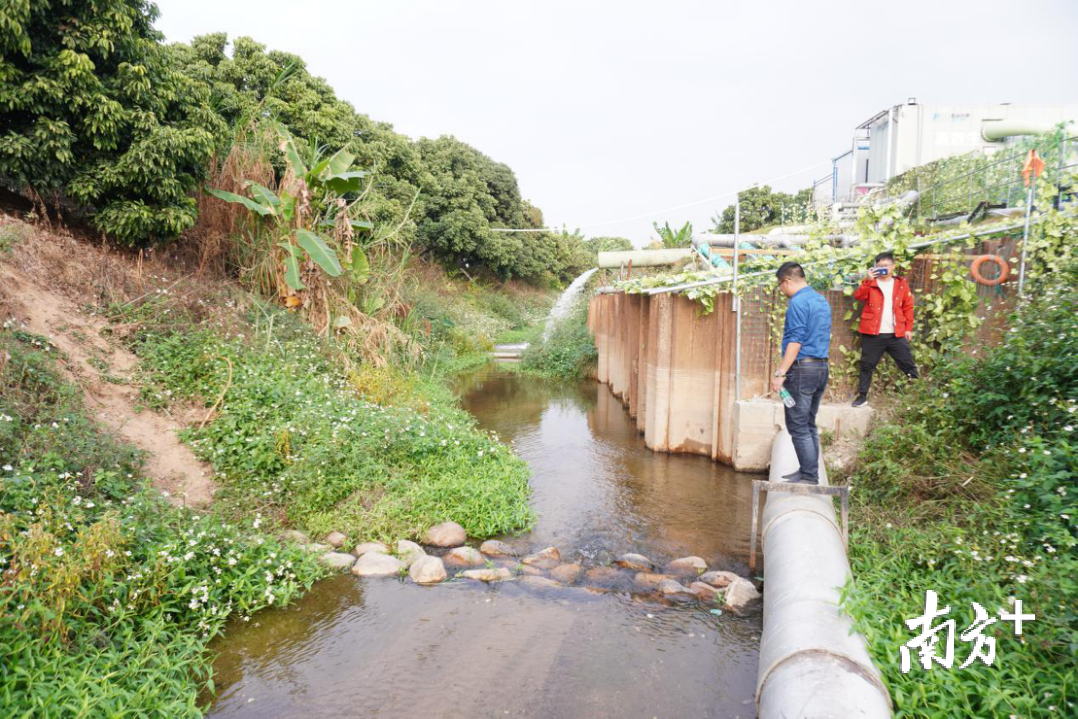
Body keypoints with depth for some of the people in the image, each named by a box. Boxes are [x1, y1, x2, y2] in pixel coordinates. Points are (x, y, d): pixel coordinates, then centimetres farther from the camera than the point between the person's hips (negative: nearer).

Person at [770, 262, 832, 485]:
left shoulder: (798, 303, -13)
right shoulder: (822, 300, 16)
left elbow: (795, 341, -20)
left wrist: (780, 374, -20)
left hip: (802, 368, -9)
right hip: (821, 366, 9)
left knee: (798, 426, -4)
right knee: (809, 425, 15)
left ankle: (810, 477, -2)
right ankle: (808, 472, 20)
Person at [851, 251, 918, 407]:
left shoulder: (901, 284, 8)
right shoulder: (870, 283, 5)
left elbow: (908, 307, 9)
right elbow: (858, 296, -13)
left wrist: (908, 328, 5)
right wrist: (868, 279, -23)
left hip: (896, 334, 1)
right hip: (873, 333, -1)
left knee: (909, 364, 7)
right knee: (867, 365, 7)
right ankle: (862, 395, 17)